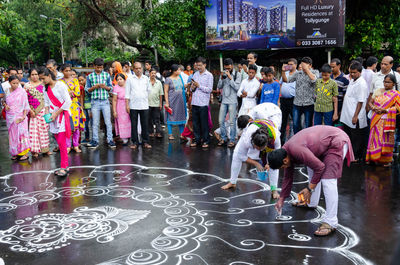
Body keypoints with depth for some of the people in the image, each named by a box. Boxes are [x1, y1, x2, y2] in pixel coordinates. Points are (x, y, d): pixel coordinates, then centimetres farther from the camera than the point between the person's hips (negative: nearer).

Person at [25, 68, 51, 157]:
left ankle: (45, 148, 12)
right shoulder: (27, 85, 4)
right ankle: (35, 150, 4)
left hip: (42, 110, 1)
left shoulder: (42, 84, 9)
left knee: (44, 128, 4)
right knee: (33, 129, -2)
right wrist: (30, 110, -10)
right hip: (32, 111, -1)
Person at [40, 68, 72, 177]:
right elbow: (46, 102, 17)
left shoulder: (60, 85, -9)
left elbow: (68, 101, -12)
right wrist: (47, 112, -2)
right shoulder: (46, 88, 12)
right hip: (53, 117, 6)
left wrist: (56, 113, -13)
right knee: (59, 142, 6)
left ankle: (64, 167, -7)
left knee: (61, 142, -11)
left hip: (62, 115, -6)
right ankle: (65, 166, 12)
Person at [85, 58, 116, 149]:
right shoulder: (90, 76, 5)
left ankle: (110, 140, 7)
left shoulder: (107, 75, 6)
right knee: (95, 123, 5)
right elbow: (87, 90, 7)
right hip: (95, 102, 0)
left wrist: (105, 87, -12)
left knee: (108, 122, 0)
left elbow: (111, 88, 8)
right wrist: (94, 87, -11)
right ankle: (95, 141, 13)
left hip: (105, 101, 0)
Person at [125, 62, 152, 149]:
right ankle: (135, 142, 9)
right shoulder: (130, 79, 5)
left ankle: (145, 142, 10)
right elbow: (127, 93, 3)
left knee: (145, 125, 3)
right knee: (134, 125, 2)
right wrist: (127, 105, -3)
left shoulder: (146, 78, 11)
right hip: (133, 106, -1)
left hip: (144, 105, 2)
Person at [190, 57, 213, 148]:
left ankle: (206, 141, 9)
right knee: (195, 123, 8)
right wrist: (192, 87, -3)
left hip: (203, 103, -5)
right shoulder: (195, 74, 14)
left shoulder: (209, 75, -2)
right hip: (194, 102, 5)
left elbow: (209, 89, -8)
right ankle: (197, 140, 18)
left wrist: (199, 86, -12)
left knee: (204, 123, 0)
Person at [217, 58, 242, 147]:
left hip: (232, 101, -5)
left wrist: (230, 77, -15)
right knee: (221, 120, 6)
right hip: (224, 101, 5)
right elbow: (219, 87, 9)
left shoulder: (237, 75, -2)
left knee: (232, 121, -3)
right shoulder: (223, 74, 11)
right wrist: (222, 78, -6)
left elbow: (236, 87, -12)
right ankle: (223, 138, 19)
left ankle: (232, 140, 6)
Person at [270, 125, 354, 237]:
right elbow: (287, 177, 14)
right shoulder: (285, 152, 2)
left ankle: (330, 223, -14)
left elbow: (320, 167, -25)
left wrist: (309, 188, -15)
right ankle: (311, 203, 38)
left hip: (337, 142, -10)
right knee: (311, 169, 22)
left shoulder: (296, 150, -29)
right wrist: (281, 199, 18)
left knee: (328, 181, -16)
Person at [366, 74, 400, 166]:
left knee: (386, 139, -2)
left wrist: (385, 110, -18)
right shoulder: (377, 91, 12)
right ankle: (375, 157, 13)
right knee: (375, 138, 5)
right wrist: (374, 108, -7)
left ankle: (387, 160, 7)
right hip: (376, 120, 4)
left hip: (387, 121, -4)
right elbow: (370, 102, 14)